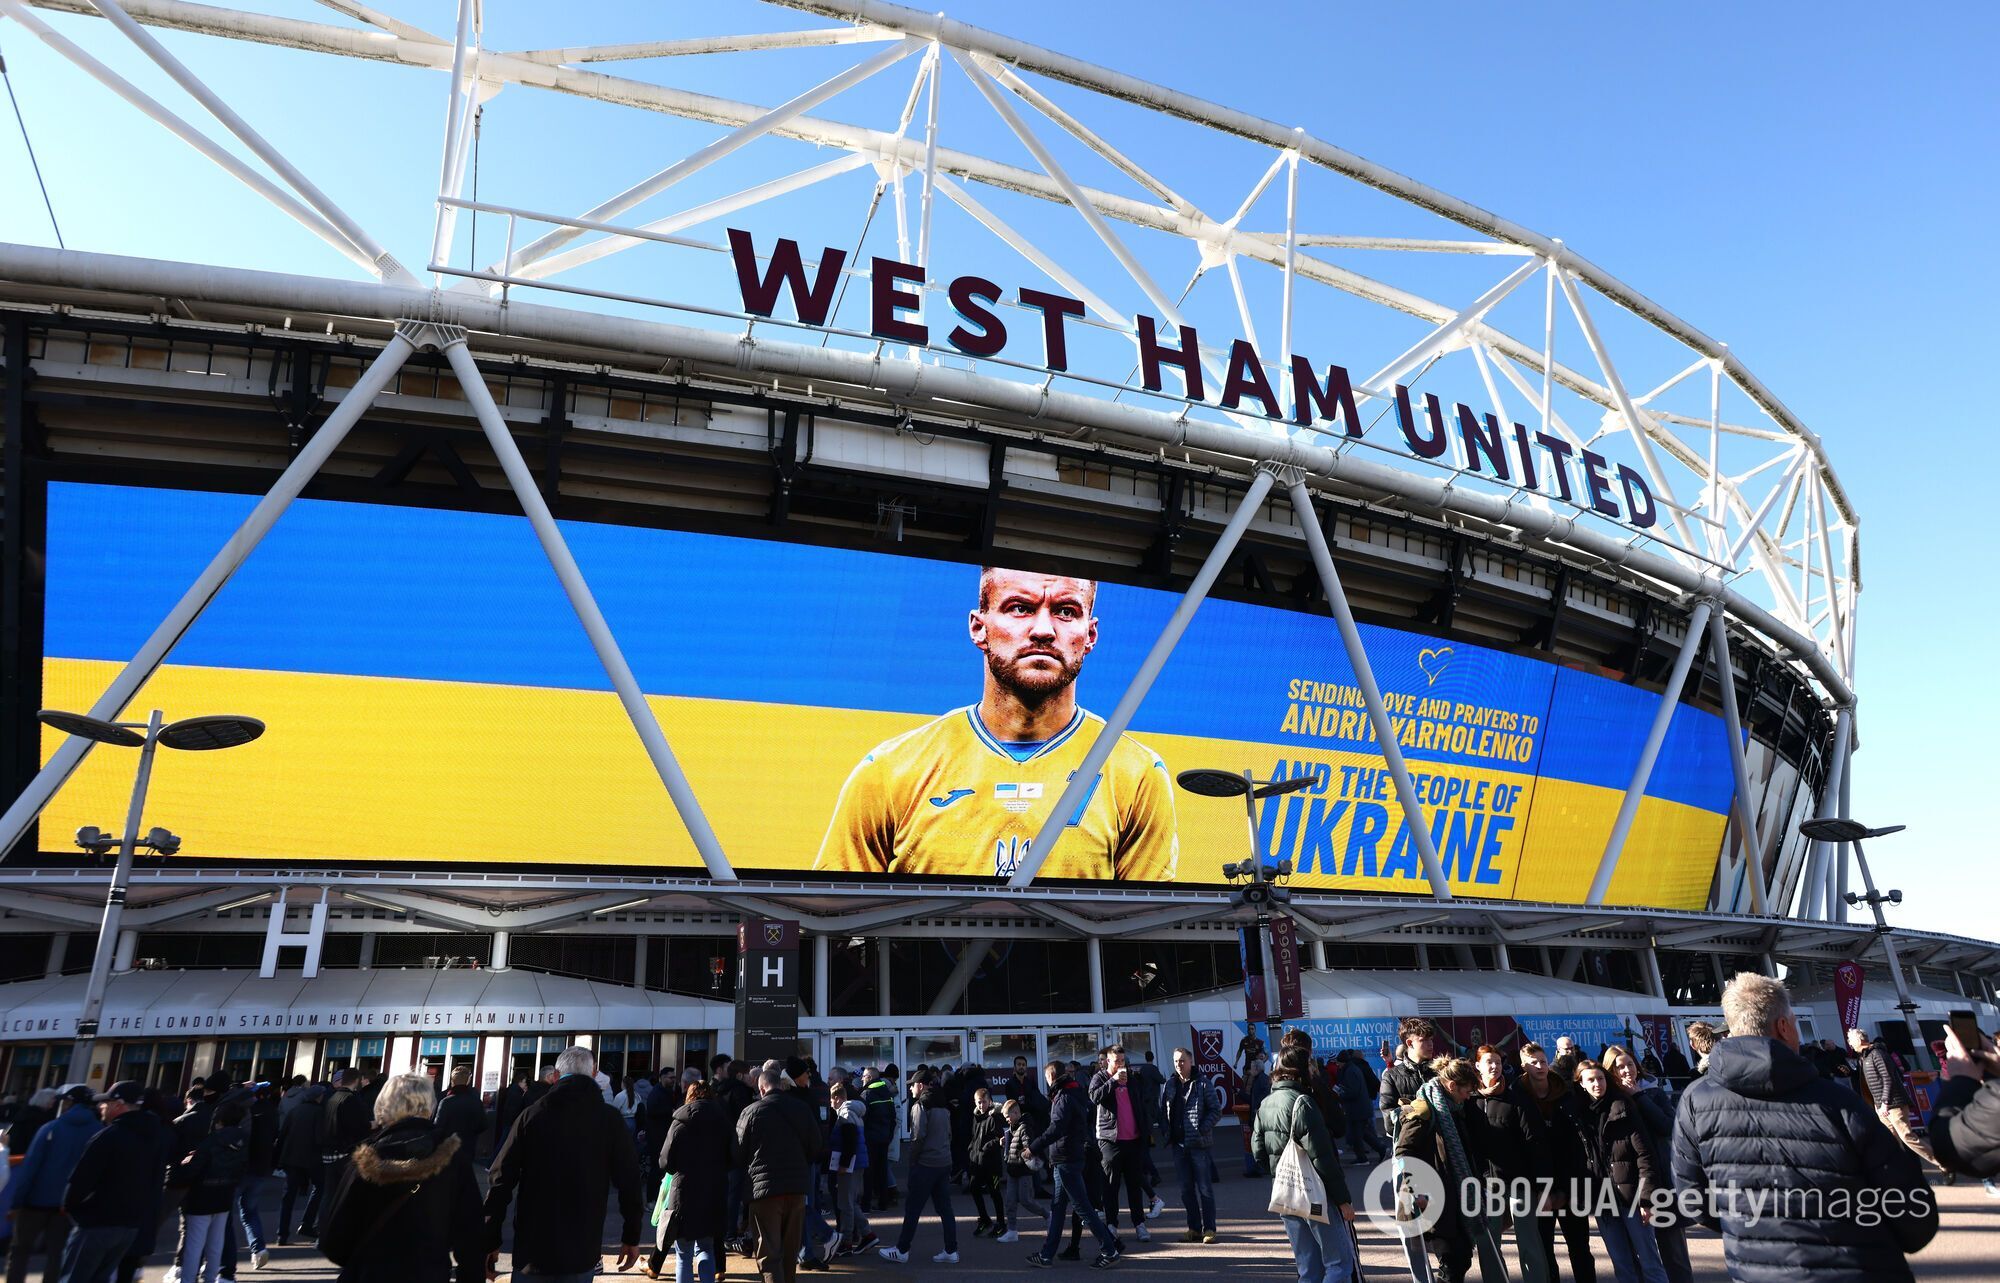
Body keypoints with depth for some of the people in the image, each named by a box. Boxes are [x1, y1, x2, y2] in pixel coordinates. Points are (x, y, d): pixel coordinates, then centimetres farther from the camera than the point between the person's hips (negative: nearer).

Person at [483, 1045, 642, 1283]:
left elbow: (501, 1179, -3)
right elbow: (629, 1182, -3)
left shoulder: (532, 1114, -1)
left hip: (532, 1249, 0)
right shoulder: (610, 1119, -3)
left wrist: (491, 1240, 5)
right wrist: (631, 1238, 8)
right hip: (583, 1253, 0)